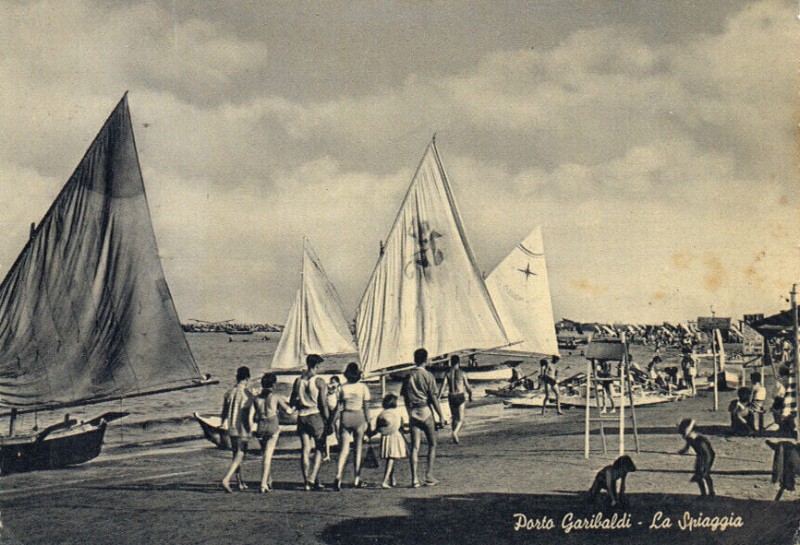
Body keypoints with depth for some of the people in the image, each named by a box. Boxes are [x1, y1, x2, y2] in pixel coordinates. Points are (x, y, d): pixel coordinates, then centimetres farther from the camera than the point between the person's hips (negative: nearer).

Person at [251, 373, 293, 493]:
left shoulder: (257, 398, 7)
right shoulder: (276, 397, -1)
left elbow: (251, 415, 6)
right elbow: (288, 411, 2)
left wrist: (253, 429, 17)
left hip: (260, 427, 3)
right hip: (272, 426, -3)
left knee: (265, 454, 18)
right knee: (268, 455, -5)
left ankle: (269, 482, 23)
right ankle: (263, 484, -13)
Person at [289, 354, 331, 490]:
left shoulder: (298, 380, 7)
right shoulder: (320, 381, -8)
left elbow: (292, 402, 9)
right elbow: (323, 404, -10)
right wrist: (328, 422, -5)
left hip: (301, 417, 4)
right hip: (316, 416, -4)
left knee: (305, 450, 7)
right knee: (319, 449, 5)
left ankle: (306, 481, 7)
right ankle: (312, 479, -7)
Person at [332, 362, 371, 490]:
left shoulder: (343, 387, 0)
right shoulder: (363, 387, -2)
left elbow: (339, 406, -2)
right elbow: (366, 406, -1)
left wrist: (333, 421, 4)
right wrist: (368, 422, 6)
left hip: (346, 417, 1)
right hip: (359, 417, -1)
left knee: (344, 449, 1)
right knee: (358, 448, 9)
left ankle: (338, 475, -18)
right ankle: (357, 479, 13)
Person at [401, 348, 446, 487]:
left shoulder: (408, 377, 5)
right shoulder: (428, 376, -7)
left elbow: (405, 398, 9)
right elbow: (433, 398, -8)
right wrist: (441, 416, -4)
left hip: (413, 413, 3)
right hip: (426, 412, -3)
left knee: (415, 447, 3)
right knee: (432, 444, 9)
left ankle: (415, 479, -1)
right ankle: (429, 477, 4)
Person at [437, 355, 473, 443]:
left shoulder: (447, 373, 0)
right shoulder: (462, 373, -6)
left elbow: (443, 386, -8)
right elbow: (467, 386, -2)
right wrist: (470, 396, 15)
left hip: (451, 397, 3)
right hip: (460, 396, -3)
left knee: (453, 418, 18)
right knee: (461, 418, 0)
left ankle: (455, 438, 22)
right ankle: (455, 432, -25)